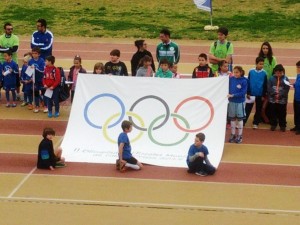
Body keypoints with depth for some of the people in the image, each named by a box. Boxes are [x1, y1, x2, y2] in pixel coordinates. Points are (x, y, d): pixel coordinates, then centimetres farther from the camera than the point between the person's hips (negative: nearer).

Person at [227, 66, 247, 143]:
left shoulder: (244, 81, -12)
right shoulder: (231, 79, -3)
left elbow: (243, 92, -16)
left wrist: (233, 95, -21)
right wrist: (228, 95, -15)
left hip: (240, 102, -3)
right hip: (231, 101, 3)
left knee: (239, 118, 7)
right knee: (232, 118, 11)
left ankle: (239, 136, 17)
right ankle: (233, 135, 23)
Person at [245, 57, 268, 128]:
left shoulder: (264, 73, -5)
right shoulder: (251, 71, -6)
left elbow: (265, 85, 1)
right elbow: (248, 83, 0)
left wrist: (264, 95, 0)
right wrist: (248, 93, -2)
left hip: (260, 95, 1)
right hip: (251, 94, -1)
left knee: (258, 109, 10)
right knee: (248, 108, 3)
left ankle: (255, 123, 21)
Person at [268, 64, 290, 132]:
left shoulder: (285, 79, -2)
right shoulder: (271, 78, -1)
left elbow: (287, 89, -7)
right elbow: (269, 88, -3)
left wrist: (280, 95, -17)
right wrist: (274, 94, -16)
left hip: (282, 100, -1)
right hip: (272, 99, 1)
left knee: (282, 114, 6)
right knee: (273, 113, 10)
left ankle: (282, 126, 18)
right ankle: (273, 125, 23)